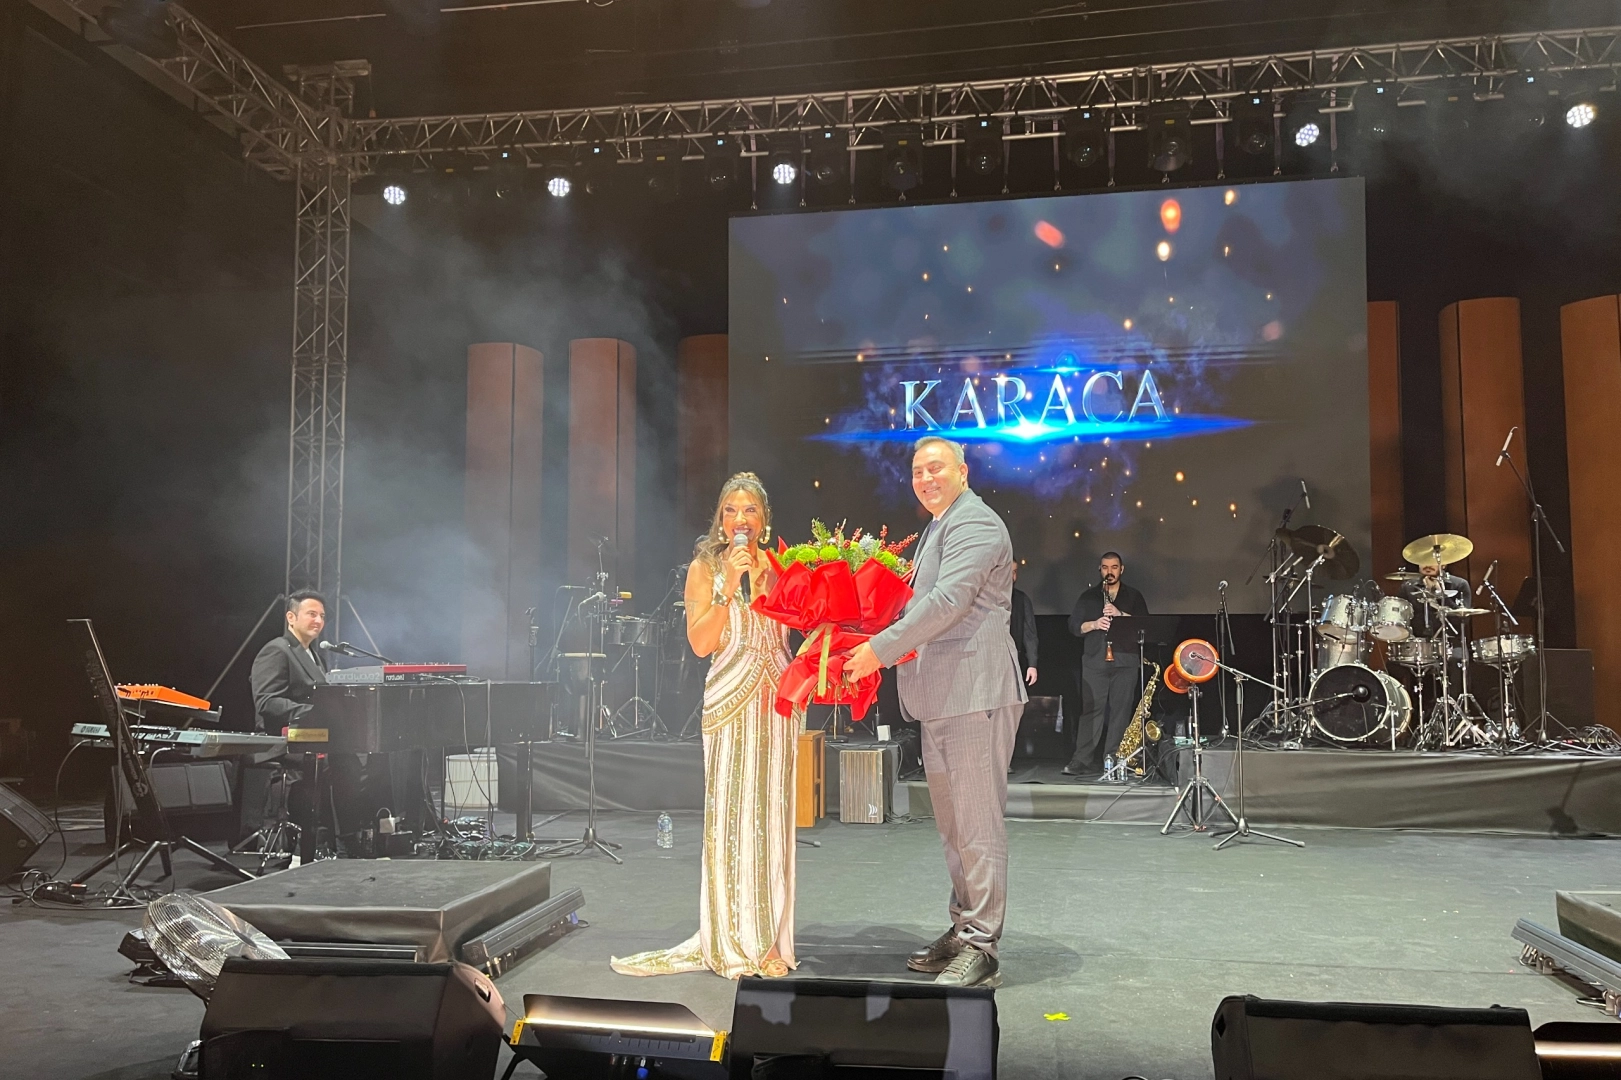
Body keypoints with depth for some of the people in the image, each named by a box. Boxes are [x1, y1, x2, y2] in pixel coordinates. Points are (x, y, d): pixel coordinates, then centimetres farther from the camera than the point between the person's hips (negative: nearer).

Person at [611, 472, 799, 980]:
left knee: (771, 816, 5)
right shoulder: (705, 568, 2)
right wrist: (728, 587, -16)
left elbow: (793, 629, 5)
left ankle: (768, 938, 15)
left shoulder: (778, 566, 11)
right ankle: (732, 940, 8)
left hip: (778, 700, 3)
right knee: (730, 816, -4)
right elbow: (700, 643, -8)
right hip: (731, 702, -3)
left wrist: (762, 580, -5)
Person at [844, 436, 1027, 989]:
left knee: (977, 821, -6)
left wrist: (881, 648, -22)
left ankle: (981, 949, -1)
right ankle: (962, 929, 28)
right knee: (952, 822, 17)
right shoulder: (939, 527, 22)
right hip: (943, 695, 11)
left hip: (975, 691, -11)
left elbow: (948, 600, -22)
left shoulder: (975, 523, -11)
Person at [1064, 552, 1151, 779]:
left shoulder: (1134, 597, 12)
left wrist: (1120, 614, -12)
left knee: (1121, 710, -3)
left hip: (1126, 661, 0)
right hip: (1094, 661, 0)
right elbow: (1073, 625, 8)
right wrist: (1093, 624, -11)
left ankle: (1112, 760, 1)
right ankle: (1082, 760, -7)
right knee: (1091, 709, -6)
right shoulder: (1088, 596, 14)